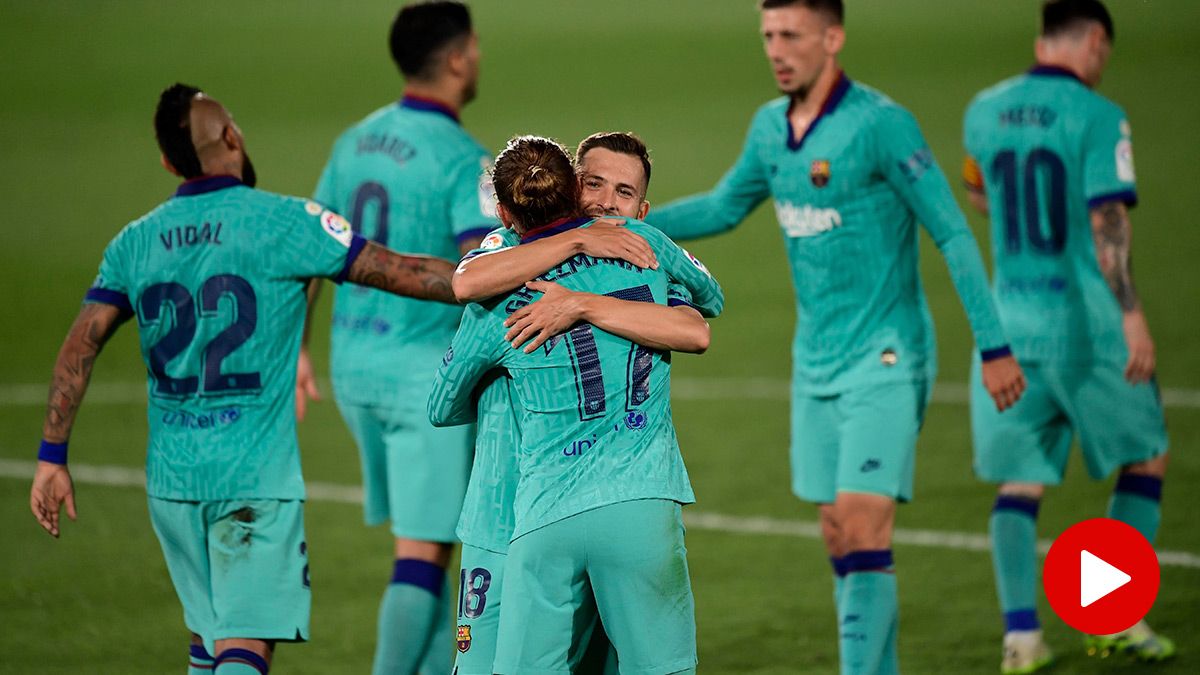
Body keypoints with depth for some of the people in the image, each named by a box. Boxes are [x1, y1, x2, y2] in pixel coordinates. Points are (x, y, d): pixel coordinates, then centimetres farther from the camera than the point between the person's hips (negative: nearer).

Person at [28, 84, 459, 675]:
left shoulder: (136, 241, 6)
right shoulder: (283, 223, -7)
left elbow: (80, 345, 2)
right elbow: (401, 274, -7)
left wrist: (52, 456, 4)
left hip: (171, 477, 5)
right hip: (256, 476, -5)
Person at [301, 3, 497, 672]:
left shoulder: (356, 141, 8)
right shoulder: (464, 160, -15)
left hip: (354, 366, 8)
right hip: (425, 372, -8)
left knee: (421, 538, 18)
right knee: (422, 552, -3)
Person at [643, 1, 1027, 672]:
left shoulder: (880, 124, -16)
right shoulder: (771, 125, 7)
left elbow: (952, 233, -15)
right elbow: (724, 207, 23)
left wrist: (993, 345, -17)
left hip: (885, 357, -7)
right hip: (817, 360, 7)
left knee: (863, 528, -14)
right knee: (839, 538, 8)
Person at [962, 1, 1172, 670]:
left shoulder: (984, 112, 8)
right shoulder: (1098, 118, -10)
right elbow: (1108, 221, -19)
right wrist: (1132, 314, -22)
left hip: (1012, 320, 4)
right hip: (1088, 324, -4)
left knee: (1019, 479, 9)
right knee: (1145, 458, 13)